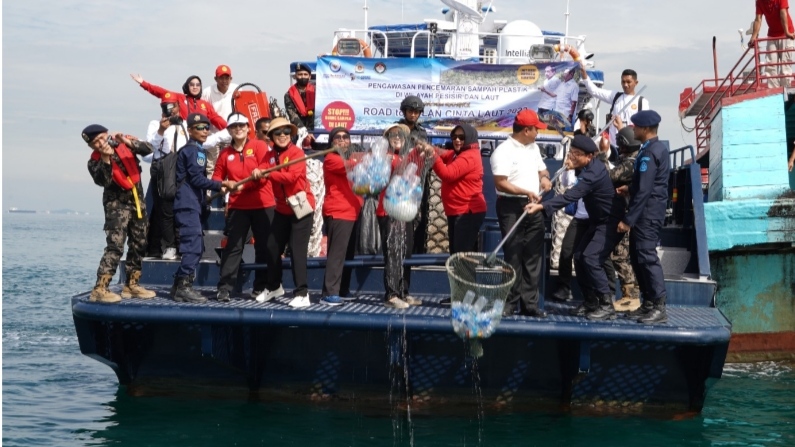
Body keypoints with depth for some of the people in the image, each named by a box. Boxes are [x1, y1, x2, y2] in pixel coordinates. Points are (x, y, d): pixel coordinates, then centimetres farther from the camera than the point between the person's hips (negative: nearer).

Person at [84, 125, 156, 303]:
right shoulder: (94, 162, -8)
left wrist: (128, 142, -23)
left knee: (139, 245, 11)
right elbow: (104, 182, -24)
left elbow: (147, 149, -9)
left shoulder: (122, 144, 2)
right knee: (115, 246, -18)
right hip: (117, 204, -5)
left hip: (137, 201, 6)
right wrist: (105, 159, -29)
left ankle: (131, 285, 22)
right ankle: (99, 289, -21)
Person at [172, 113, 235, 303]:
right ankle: (184, 287, -13)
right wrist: (221, 185, -14)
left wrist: (219, 187, 19)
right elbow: (197, 178, -15)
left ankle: (179, 286, 14)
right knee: (194, 246, -13)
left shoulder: (197, 150, 22)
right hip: (188, 205, -10)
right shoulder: (193, 150, -8)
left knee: (195, 247, 11)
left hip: (193, 205, 10)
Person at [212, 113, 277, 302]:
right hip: (237, 206, 2)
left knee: (265, 246, 4)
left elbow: (268, 168, -12)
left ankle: (261, 287, 15)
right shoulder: (225, 153, 9)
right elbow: (217, 176, 10)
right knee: (233, 246, -3)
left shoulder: (259, 146, 0)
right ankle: (224, 288, -3)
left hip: (263, 205, -1)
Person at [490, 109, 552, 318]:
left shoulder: (533, 147, 14)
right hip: (511, 207, -7)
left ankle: (530, 303, 12)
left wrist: (544, 177, 1)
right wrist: (526, 192, -22)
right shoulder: (504, 151, -12)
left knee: (533, 256, 7)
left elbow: (542, 169, 25)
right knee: (513, 256, -5)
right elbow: (501, 183, -19)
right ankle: (510, 302, 2)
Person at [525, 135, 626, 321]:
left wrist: (542, 206, -48)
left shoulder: (593, 173, -29)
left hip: (611, 221, -10)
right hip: (597, 221, 10)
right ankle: (590, 301, 16)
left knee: (591, 259, -20)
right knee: (579, 257, 5)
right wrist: (574, 167, -2)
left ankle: (607, 305, -11)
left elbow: (570, 196, -41)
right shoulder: (590, 166, 1)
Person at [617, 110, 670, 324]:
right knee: (637, 255, 13)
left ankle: (659, 307, -10)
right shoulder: (658, 148, 14)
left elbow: (644, 190, -22)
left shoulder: (649, 153, -17)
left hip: (648, 211, -10)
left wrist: (628, 219, -21)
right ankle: (649, 302, 17)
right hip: (651, 209, 10)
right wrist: (630, 188, 18)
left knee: (647, 256, -11)